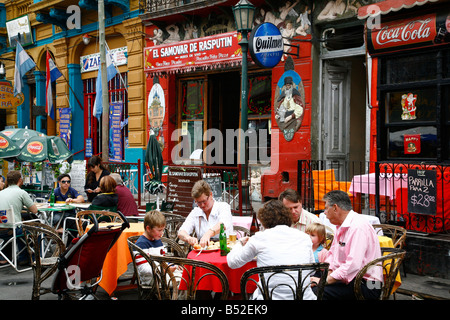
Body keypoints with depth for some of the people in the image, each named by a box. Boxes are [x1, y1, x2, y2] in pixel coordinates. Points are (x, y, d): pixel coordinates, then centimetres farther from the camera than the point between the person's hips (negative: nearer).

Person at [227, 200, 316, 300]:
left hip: (271, 297, -3)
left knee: (252, 294, 29)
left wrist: (240, 243, 29)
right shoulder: (305, 237, 6)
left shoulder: (259, 238, -2)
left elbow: (232, 262, 9)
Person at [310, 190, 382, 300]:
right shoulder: (341, 227, 15)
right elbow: (332, 253, 20)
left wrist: (326, 280, -23)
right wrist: (327, 273, 0)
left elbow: (353, 265, -27)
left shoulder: (358, 227, -18)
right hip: (347, 279, 9)